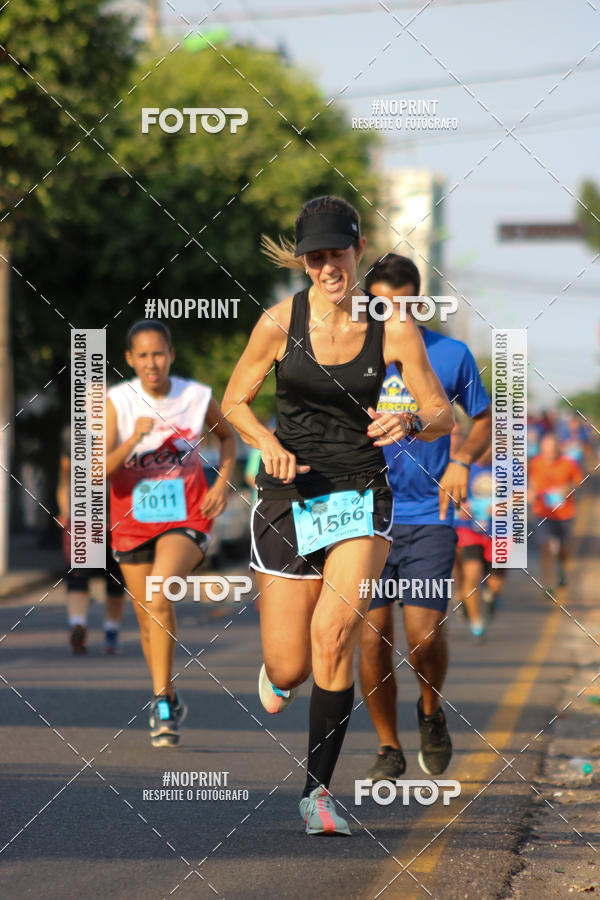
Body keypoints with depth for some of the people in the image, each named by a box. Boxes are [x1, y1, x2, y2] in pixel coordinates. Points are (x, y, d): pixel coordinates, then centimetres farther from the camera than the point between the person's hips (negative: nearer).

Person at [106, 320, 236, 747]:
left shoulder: (198, 396, -6)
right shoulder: (116, 402, -9)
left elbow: (228, 435, 16)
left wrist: (223, 483, 2)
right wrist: (133, 440, -31)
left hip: (186, 520, -2)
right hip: (133, 523, 2)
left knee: (158, 598, -26)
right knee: (149, 619, 11)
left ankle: (162, 705, -20)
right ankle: (170, 702, 34)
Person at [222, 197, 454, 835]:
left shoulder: (393, 329, -5)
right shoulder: (281, 322, -6)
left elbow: (443, 415, 2)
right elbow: (234, 401, 6)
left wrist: (411, 423, -21)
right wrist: (269, 444, -14)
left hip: (361, 495, 0)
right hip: (290, 496, 1)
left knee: (334, 631, -24)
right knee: (290, 670, 0)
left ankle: (317, 792, -13)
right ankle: (277, 671, 42)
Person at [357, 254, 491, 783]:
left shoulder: (451, 355, 0)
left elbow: (484, 420, 13)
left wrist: (461, 461, -6)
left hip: (429, 517, -1)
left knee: (424, 634, -12)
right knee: (373, 637, -3)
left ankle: (432, 711, 20)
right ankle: (389, 750, 15)